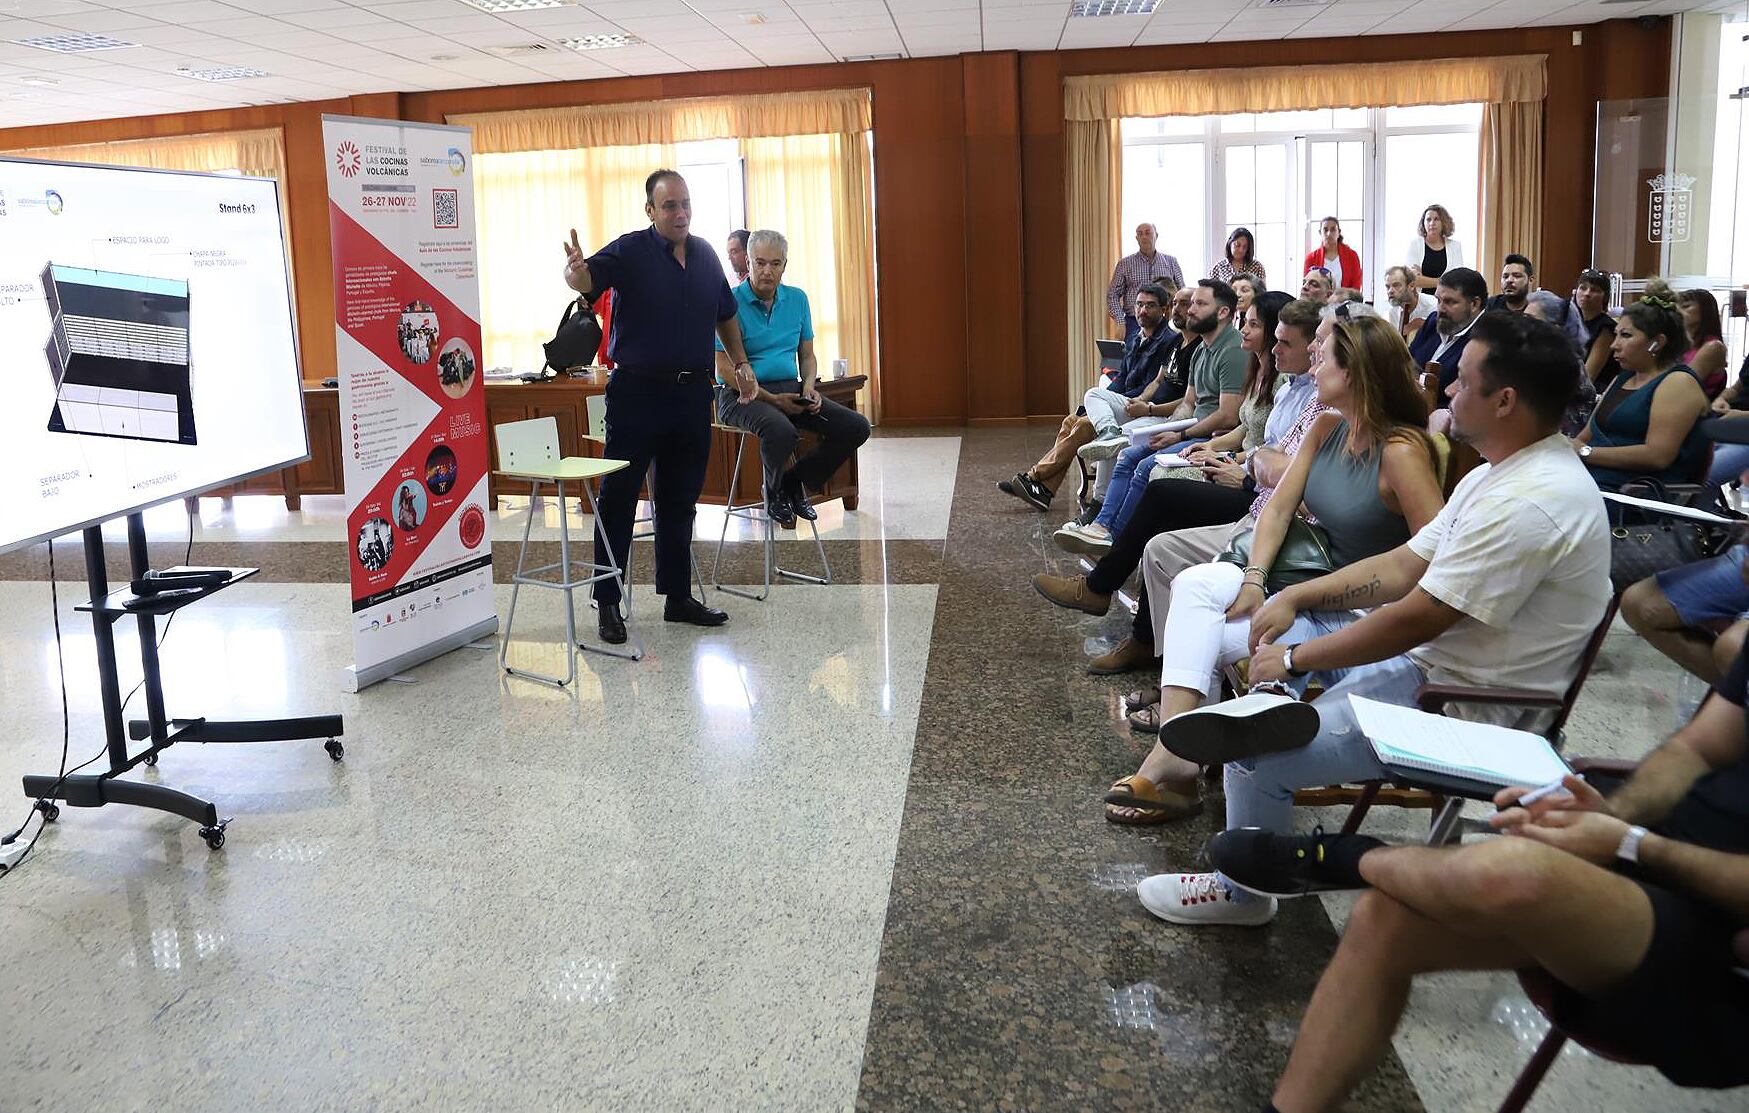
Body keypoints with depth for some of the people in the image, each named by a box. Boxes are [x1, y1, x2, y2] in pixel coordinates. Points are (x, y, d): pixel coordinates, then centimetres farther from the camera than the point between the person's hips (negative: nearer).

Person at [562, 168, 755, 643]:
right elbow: (588, 278, -24)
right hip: (637, 391, -5)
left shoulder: (706, 255, 10)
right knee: (618, 499, -1)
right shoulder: (630, 251, -7)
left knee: (680, 500, 12)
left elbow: (726, 315, 22)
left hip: (692, 393, 5)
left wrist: (741, 362, 16)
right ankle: (607, 603, 6)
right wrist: (576, 270, -46)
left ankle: (678, 595, 23)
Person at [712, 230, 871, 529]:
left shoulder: (797, 299, 12)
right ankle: (775, 493, -5)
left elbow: (807, 355, 17)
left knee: (856, 426, -13)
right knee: (780, 430, -39)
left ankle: (795, 482, 6)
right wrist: (772, 399, -19)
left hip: (790, 389, 6)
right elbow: (725, 367, -12)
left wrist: (809, 388, -5)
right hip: (742, 393, -6)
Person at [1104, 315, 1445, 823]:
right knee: (1194, 583, -14)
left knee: (1204, 640, -19)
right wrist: (1254, 579, -12)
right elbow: (1279, 507, 4)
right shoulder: (1325, 428, 5)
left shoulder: (1401, 450, -19)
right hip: (1314, 583, 8)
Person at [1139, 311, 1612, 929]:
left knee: (1258, 761, -15)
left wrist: (1295, 658, -15)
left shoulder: (1529, 505, -27)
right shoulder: (1499, 474, 8)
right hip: (1425, 654, 11)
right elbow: (1403, 565, 12)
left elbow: (1415, 620, -26)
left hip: (1464, 702, -11)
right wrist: (1296, 597, 3)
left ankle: (1241, 892, 10)